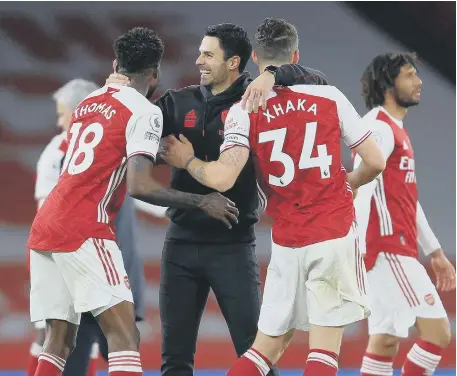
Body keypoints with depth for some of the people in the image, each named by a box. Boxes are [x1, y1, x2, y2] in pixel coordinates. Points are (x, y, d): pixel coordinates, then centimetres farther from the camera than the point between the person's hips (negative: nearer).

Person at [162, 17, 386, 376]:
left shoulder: (245, 110, -3)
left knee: (267, 346, 12)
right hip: (335, 236, -1)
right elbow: (375, 162, 4)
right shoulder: (330, 97, 0)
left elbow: (222, 178, -15)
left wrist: (187, 161, 5)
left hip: (286, 243, 1)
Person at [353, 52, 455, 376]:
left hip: (399, 249, 10)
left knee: (386, 342, 6)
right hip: (388, 249, -10)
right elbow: (361, 192, -19)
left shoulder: (397, 130, 21)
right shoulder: (379, 127, -10)